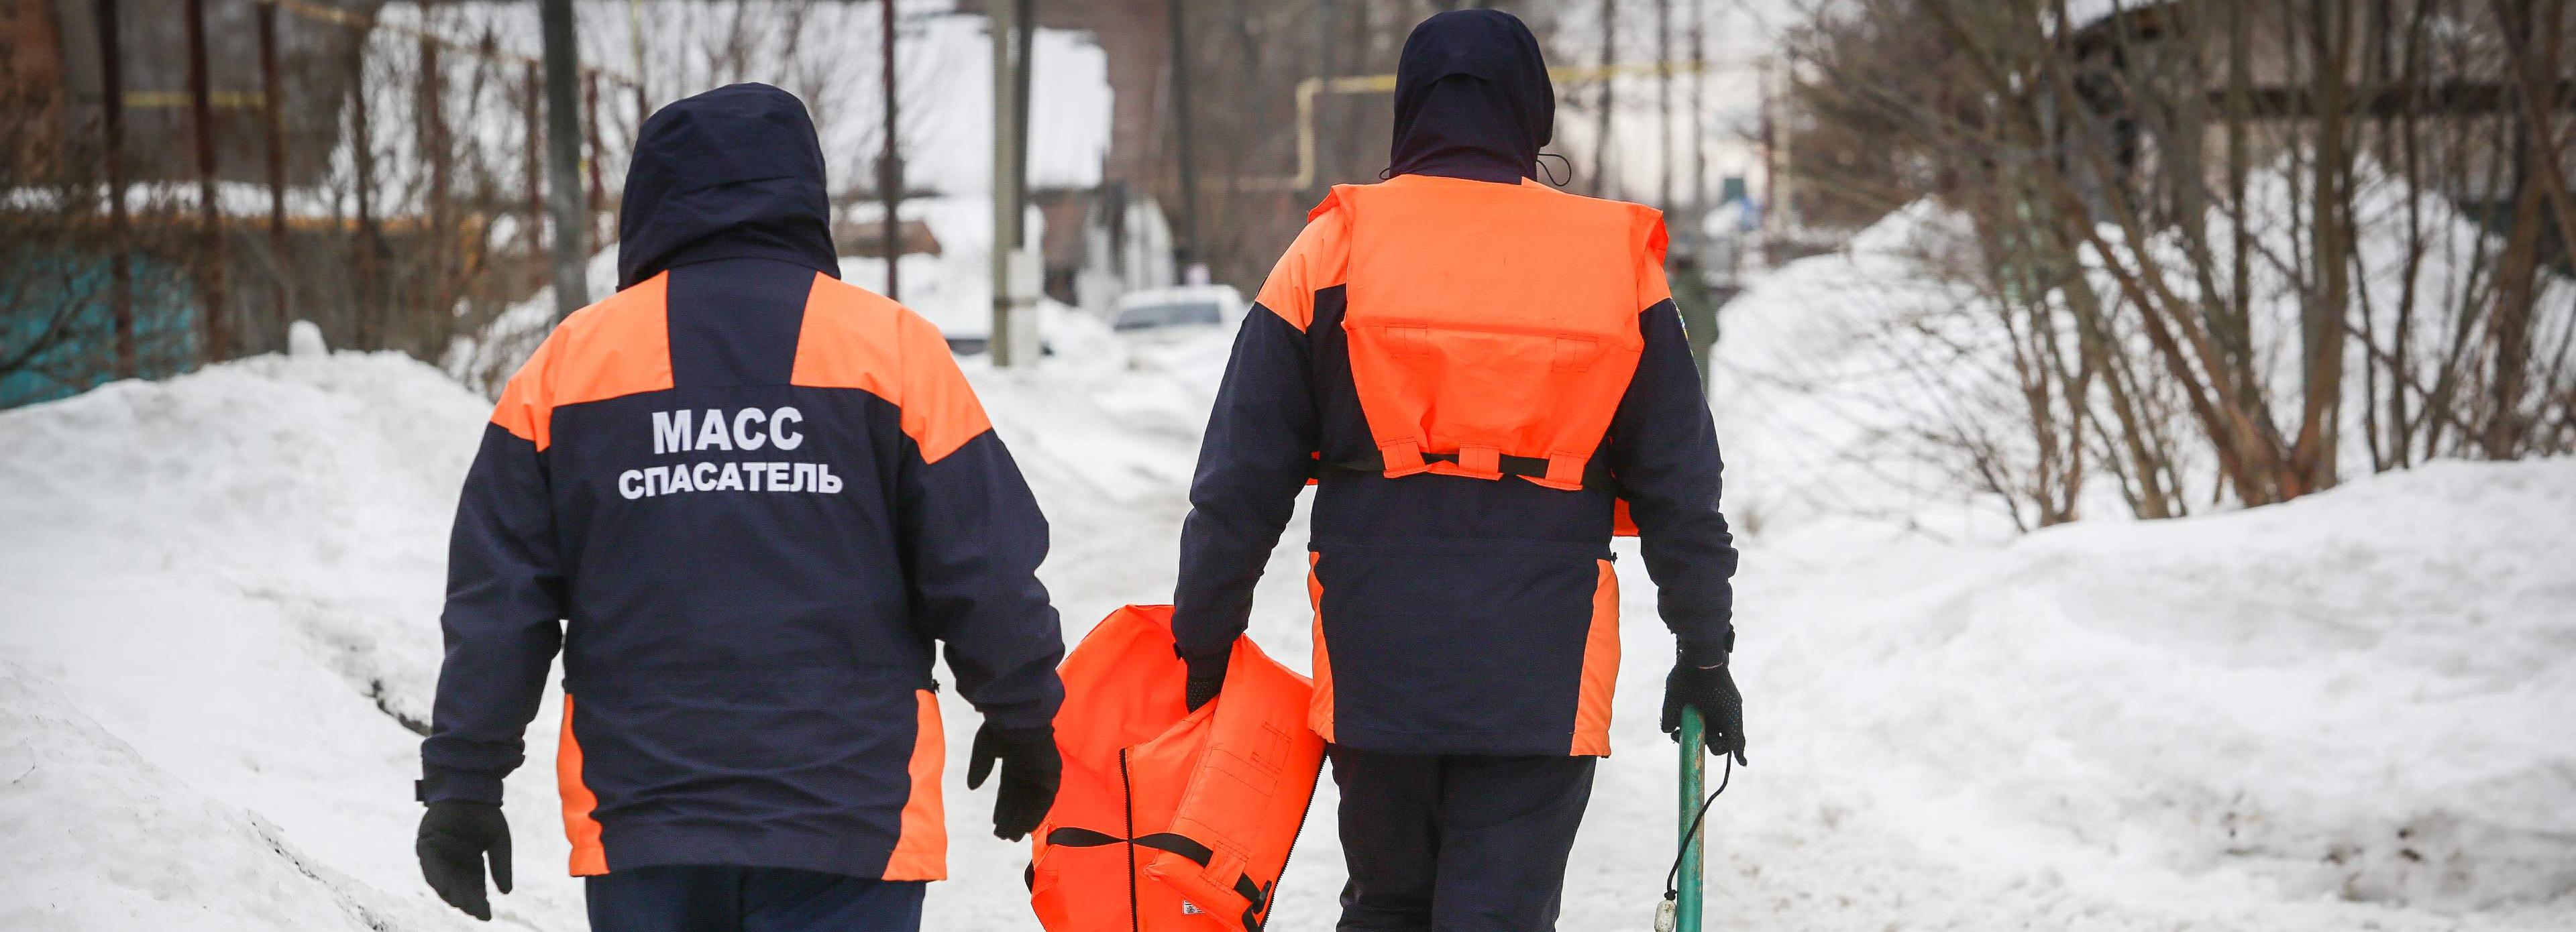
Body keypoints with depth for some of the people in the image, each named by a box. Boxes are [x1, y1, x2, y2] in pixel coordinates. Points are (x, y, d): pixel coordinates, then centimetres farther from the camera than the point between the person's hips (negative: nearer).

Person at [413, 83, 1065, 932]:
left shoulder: (569, 362, 5)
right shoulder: (892, 350, -1)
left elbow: (497, 603, 6)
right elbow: (984, 574, 2)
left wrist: (462, 784, 12)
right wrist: (1026, 724, 18)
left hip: (640, 827, 2)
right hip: (846, 824, -2)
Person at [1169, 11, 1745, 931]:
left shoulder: (1333, 253, 1)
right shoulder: (1618, 263, 3)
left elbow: (1241, 479, 2)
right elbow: (1679, 489, 7)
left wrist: (1205, 643, 11)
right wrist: (1706, 650, 16)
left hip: (1375, 667, 1)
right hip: (1542, 677, -1)